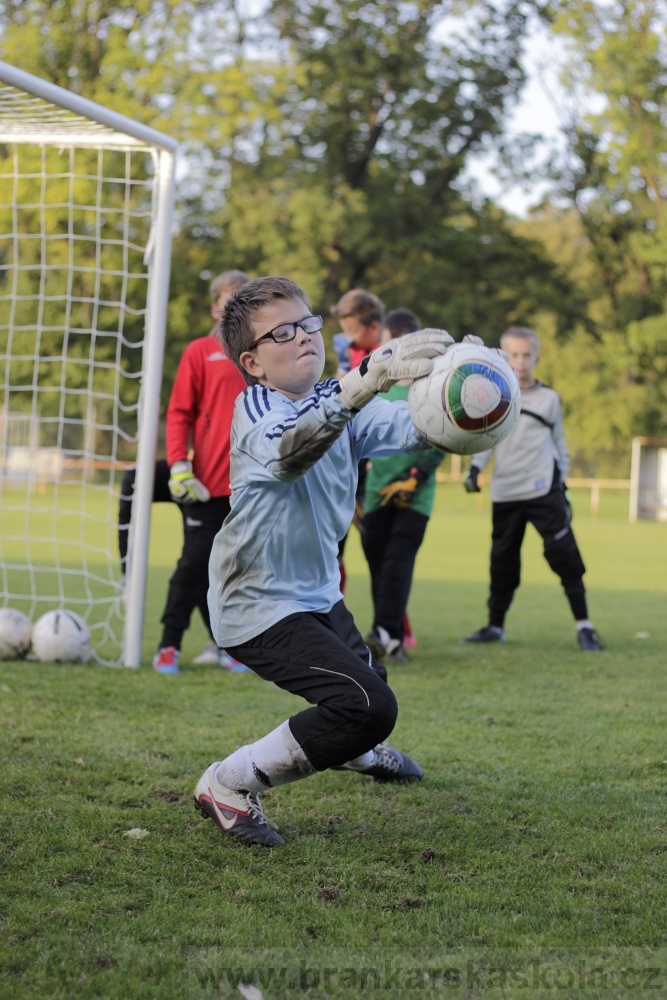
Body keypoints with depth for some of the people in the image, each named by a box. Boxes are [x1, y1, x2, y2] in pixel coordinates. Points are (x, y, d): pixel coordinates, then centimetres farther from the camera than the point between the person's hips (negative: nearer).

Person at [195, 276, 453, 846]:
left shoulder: (335, 399, 2)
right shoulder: (255, 410, -21)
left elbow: (408, 426, -14)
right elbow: (290, 447, -45)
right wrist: (366, 380, -60)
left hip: (318, 593, 9)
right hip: (261, 603, -9)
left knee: (361, 672, 30)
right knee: (368, 705, -21)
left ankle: (354, 750, 65)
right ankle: (231, 784, -9)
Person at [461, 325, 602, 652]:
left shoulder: (548, 398, 7)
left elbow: (559, 444, 13)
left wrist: (563, 486, 10)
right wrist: (475, 469, -9)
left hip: (544, 490, -2)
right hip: (505, 493, 2)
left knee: (564, 554, -8)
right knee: (502, 560, 7)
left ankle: (583, 625, -5)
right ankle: (495, 626, 18)